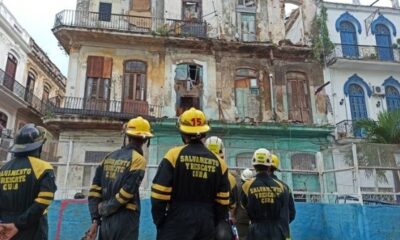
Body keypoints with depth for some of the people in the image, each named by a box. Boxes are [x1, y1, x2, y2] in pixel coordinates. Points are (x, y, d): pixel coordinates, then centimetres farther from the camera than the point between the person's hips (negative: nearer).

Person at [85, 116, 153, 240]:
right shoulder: (138, 159, -7)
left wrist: (95, 219, 5)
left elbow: (95, 188, 6)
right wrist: (105, 208, -3)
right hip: (125, 220, -6)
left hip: (106, 220, 6)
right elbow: (127, 191, -17)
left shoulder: (110, 156, 11)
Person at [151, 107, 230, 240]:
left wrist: (159, 221, 2)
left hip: (178, 221, -4)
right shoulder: (218, 161, 3)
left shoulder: (174, 155, -9)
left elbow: (159, 194, -11)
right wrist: (215, 225, 18)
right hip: (206, 223, 4)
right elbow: (222, 201, 6)